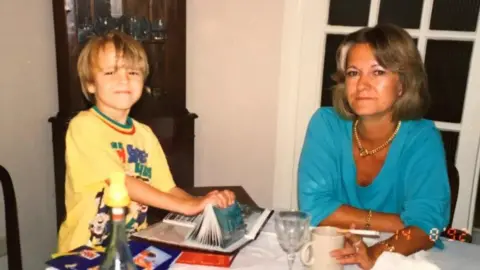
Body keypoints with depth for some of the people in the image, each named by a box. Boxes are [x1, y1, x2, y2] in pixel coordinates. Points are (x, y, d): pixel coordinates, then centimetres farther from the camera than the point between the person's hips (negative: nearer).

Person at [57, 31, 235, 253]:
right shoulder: (84, 126, -12)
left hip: (134, 244, 5)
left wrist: (200, 202, -13)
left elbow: (167, 189, 6)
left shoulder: (145, 134, 6)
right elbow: (120, 182, -20)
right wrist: (186, 206, -23)